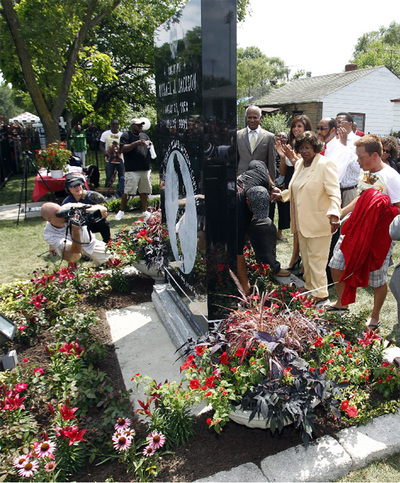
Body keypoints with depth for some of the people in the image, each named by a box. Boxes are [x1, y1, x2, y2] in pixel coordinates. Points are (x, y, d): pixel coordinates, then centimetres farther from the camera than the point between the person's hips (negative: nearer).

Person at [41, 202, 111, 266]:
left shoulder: (69, 208, -32)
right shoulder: (48, 235, -33)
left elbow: (103, 210, -32)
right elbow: (76, 251, -41)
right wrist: (75, 231, -56)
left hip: (90, 243, 2)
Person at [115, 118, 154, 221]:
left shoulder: (145, 135, 21)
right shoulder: (126, 136, 1)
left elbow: (151, 150, 26)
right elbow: (123, 149, -12)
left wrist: (150, 145, 2)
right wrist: (136, 143, -20)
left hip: (145, 169, 6)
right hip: (132, 169, -5)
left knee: (144, 191, 7)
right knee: (127, 192, -6)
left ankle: (144, 211, 17)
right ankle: (121, 211, 8)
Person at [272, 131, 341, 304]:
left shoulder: (325, 164, -14)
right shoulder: (299, 164, 11)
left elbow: (334, 193, -22)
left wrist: (333, 214, -35)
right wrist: (282, 194, 20)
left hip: (318, 222, -8)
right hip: (302, 221, 8)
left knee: (316, 259, 0)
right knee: (305, 256, 18)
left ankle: (320, 293, 15)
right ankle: (309, 286, 35)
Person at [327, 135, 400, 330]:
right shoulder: (365, 172, 7)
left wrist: (382, 202, -29)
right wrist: (339, 213, 22)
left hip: (379, 235, -7)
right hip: (356, 229, 7)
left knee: (378, 279, 6)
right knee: (336, 264, 11)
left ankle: (375, 317, 28)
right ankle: (342, 302, 35)